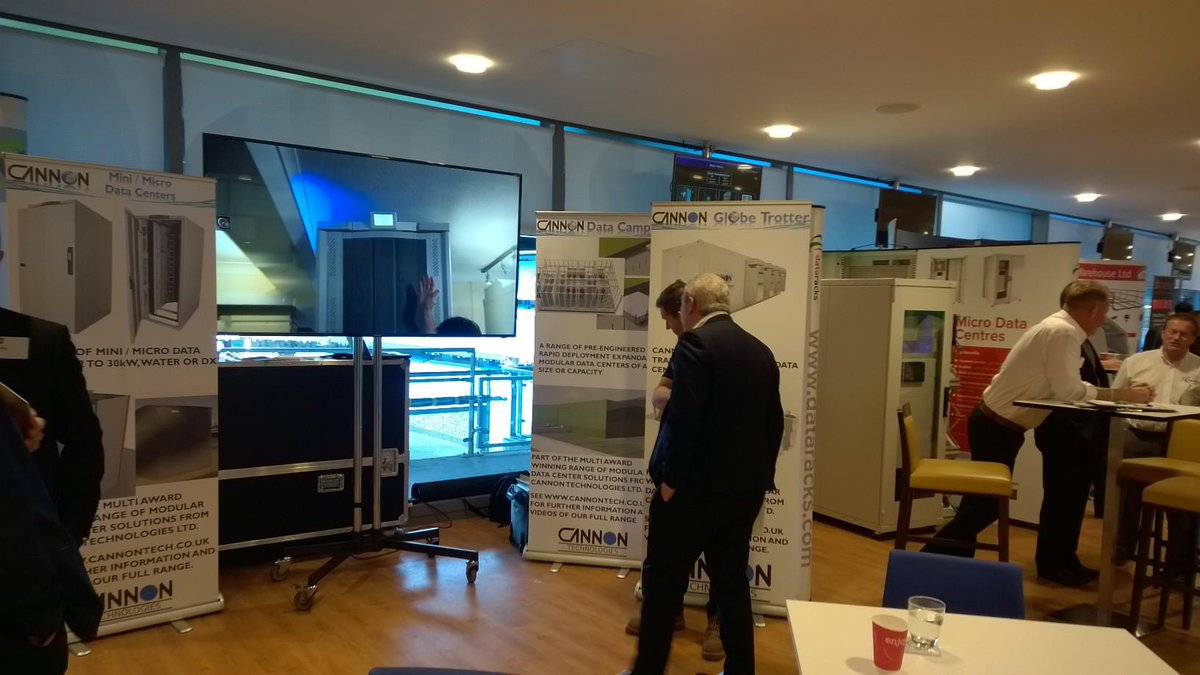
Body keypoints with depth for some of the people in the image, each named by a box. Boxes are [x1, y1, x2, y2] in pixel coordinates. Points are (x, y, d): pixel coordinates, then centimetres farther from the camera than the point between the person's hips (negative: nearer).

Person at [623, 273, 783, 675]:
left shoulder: (695, 343, -13)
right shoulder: (761, 351, 10)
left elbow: (684, 417, -21)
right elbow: (774, 423, 14)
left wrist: (670, 478, -13)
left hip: (696, 484, -7)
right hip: (745, 486, 8)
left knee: (663, 579, 6)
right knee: (732, 580, 16)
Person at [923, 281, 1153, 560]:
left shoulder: (1059, 327, 9)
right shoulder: (1063, 332, -20)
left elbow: (1067, 386, 12)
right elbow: (1068, 391, -22)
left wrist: (1122, 392, 9)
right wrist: (1122, 395, -12)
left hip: (996, 423, 10)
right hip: (997, 427, -10)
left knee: (985, 500, 17)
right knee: (987, 502, -2)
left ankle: (955, 559, 27)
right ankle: (933, 559, 5)